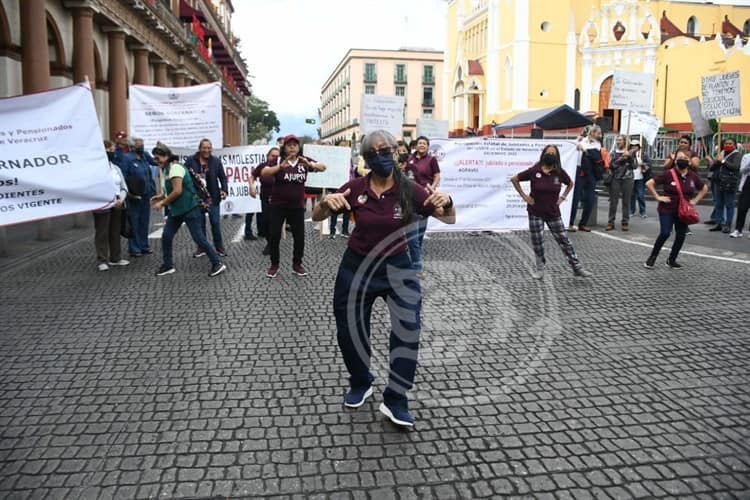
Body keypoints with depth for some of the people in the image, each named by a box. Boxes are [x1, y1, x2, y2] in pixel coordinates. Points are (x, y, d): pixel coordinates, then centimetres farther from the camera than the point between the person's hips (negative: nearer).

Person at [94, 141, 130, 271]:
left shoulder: (116, 168, 14)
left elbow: (124, 187, 15)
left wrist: (121, 199, -4)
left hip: (117, 206, 7)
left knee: (115, 233, 13)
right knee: (102, 234, -1)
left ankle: (115, 258, 23)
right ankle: (102, 260, 4)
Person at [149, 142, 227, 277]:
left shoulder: (175, 168, -16)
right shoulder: (166, 169, 12)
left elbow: (177, 191, -23)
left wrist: (162, 203, -14)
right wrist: (161, 196, 5)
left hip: (189, 209, -9)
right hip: (175, 210, 9)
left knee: (199, 238, -7)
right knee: (166, 237, 7)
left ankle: (218, 264, 1)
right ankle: (167, 265, 21)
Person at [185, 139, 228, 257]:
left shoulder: (216, 161, 2)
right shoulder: (191, 161, -1)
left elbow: (223, 177, 4)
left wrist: (224, 190, -9)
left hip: (213, 197, 0)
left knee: (215, 222, 2)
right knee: (199, 223, 6)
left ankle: (219, 247, 14)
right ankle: (201, 247, 18)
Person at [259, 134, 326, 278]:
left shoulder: (304, 161, -1)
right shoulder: (278, 160, -7)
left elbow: (323, 167, -8)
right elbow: (263, 173, -20)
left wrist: (311, 165, -29)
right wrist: (281, 166, -36)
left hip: (297, 206, 2)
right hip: (278, 205, -2)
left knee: (299, 236, 4)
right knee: (274, 235, 0)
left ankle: (297, 264, 20)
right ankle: (274, 265, 16)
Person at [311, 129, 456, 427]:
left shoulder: (409, 190, -12)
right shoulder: (355, 188, -11)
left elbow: (450, 219, -9)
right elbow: (316, 218, -6)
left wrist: (447, 203, -33)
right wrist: (325, 203, -29)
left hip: (396, 265, -1)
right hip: (356, 266, 2)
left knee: (408, 326, -21)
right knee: (349, 331, 12)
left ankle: (395, 400, -4)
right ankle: (361, 384, 41)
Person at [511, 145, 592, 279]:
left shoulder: (559, 173, -2)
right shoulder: (534, 171, -9)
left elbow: (570, 184, 18)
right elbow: (514, 179, -3)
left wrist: (563, 197, 7)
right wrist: (524, 196, -5)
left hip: (553, 213, 2)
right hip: (535, 213, -2)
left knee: (564, 240, 4)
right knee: (537, 241, 6)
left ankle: (577, 267, 11)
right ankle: (540, 267, 25)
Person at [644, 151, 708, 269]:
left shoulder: (693, 176, 1)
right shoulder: (668, 174, -13)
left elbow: (704, 189, 18)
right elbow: (649, 183, -12)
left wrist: (695, 201, 7)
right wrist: (658, 197, -13)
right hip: (667, 210, -5)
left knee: (681, 236, 5)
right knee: (665, 233, -14)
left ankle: (671, 260, 20)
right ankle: (652, 257, 4)